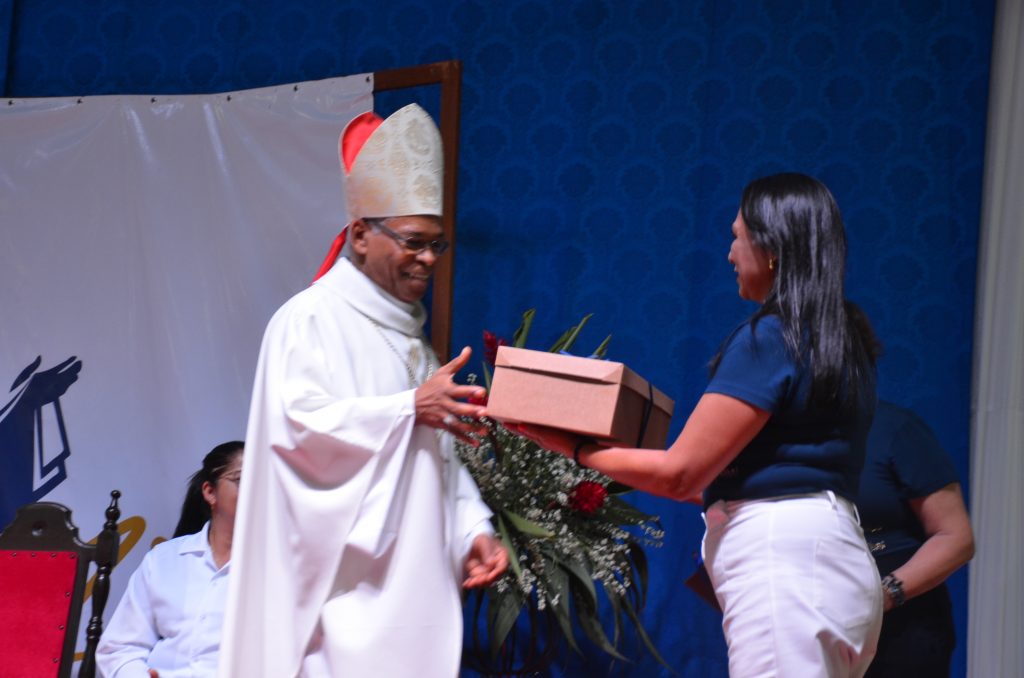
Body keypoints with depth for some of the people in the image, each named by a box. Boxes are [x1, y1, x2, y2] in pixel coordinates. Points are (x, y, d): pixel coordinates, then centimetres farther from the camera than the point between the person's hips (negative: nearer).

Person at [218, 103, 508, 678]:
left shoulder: (410, 335, 20)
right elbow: (300, 422, -17)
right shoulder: (310, 321, -3)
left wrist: (471, 530, 4)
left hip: (411, 585, 8)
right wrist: (411, 407, -18)